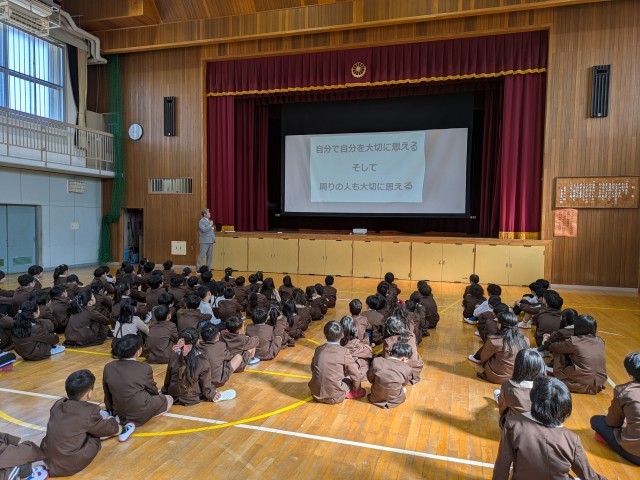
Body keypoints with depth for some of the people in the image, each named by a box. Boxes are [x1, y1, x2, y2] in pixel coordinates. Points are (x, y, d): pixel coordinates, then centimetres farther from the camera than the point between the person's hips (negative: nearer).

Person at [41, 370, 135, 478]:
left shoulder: (57, 405, -2)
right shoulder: (89, 412, -19)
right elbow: (109, 429, -2)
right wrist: (112, 420, 21)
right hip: (71, 465, -6)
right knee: (102, 415, 6)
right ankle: (121, 430, 32)